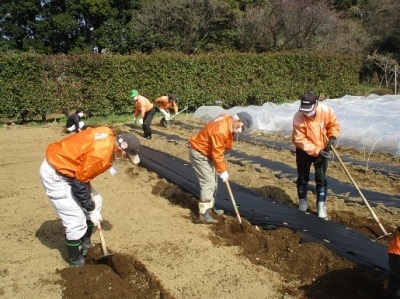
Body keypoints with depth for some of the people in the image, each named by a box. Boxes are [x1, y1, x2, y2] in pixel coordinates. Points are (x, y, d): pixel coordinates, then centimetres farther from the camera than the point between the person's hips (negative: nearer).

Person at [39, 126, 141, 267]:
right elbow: (79, 184, -23)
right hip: (55, 174, -10)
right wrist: (91, 210, -9)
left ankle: (85, 245, 31)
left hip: (65, 164, 10)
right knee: (77, 221, -6)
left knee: (95, 202, 16)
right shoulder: (101, 155, -31)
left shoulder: (109, 135, -6)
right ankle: (77, 262, 15)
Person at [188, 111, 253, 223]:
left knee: (213, 180, 16)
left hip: (208, 152, 10)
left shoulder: (228, 121, -3)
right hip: (199, 154, -10)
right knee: (208, 182, -11)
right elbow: (217, 154, -25)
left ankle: (210, 207, 29)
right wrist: (223, 171, -17)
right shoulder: (220, 130, -32)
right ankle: (204, 214, -6)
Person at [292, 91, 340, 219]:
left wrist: (332, 136, -18)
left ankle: (321, 206, 17)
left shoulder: (326, 111, -21)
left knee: (321, 179, 5)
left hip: (322, 150, 1)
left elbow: (334, 124, 0)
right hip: (304, 151, -1)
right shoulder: (298, 117, -27)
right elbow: (300, 140, -25)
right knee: (302, 178, 11)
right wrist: (316, 151, -31)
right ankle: (302, 203, 30)